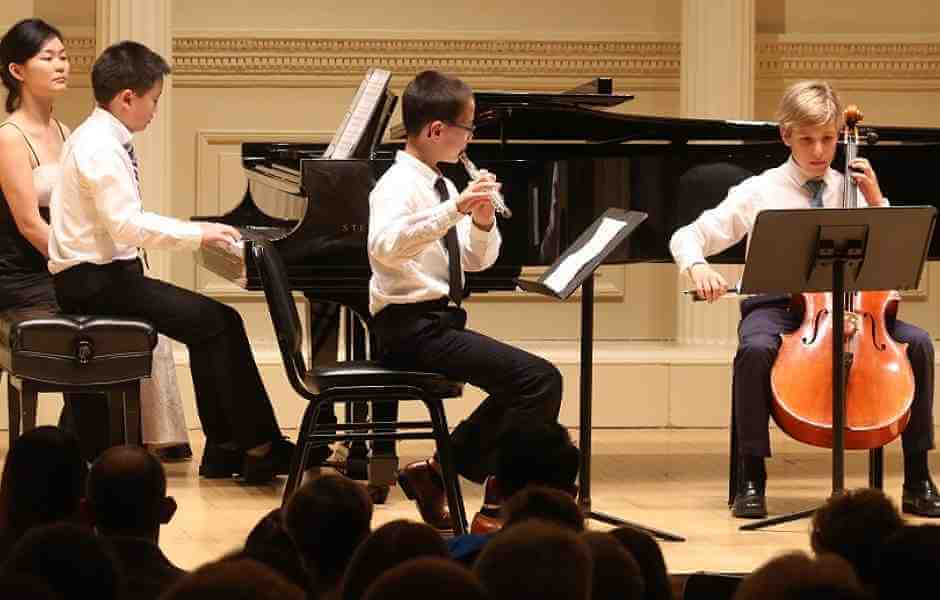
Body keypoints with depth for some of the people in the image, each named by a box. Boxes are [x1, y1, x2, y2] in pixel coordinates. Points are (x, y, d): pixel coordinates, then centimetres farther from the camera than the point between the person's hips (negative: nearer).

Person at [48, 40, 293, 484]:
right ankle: (260, 446, -8)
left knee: (211, 325, 6)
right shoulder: (100, 148, -18)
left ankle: (224, 451, 7)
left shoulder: (100, 139, 14)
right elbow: (127, 226, -25)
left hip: (104, 271, 10)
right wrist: (197, 234, -19)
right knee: (217, 322, -14)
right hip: (92, 280, -10)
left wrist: (195, 231, 12)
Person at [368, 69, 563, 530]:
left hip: (438, 322, 10)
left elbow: (477, 260, 17)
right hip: (411, 325, -10)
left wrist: (481, 221, -3)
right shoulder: (399, 185, -13)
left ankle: (436, 473, 15)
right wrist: (455, 209, -39)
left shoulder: (441, 186, 14)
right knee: (541, 380, -17)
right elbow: (385, 245, -34)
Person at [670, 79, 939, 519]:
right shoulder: (758, 193, 3)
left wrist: (875, 202, -3)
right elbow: (687, 238, 1)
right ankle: (751, 481, -25)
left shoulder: (850, 190, 10)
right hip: (775, 305, -2)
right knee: (756, 349, -39)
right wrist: (696, 266, -21)